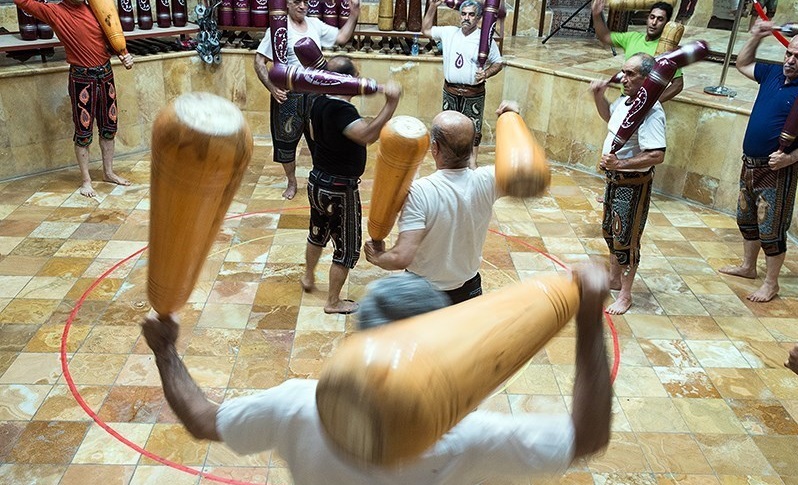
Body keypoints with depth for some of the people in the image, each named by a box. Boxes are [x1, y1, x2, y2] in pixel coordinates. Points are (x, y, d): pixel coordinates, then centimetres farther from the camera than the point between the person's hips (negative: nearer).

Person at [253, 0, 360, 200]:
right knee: (287, 139, 8)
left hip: (315, 93, 4)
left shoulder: (315, 24, 5)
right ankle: (292, 183, 28)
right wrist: (272, 87, -20)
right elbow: (259, 61, -10)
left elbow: (341, 38, 10)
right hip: (288, 95, -4)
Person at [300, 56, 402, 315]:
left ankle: (308, 277, 51)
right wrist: (391, 104, -51)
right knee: (347, 247, 8)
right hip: (340, 189, -8)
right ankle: (333, 302, 20)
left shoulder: (319, 103, -1)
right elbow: (367, 135, -46)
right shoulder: (343, 111, -28)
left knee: (318, 232, 30)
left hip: (317, 181, 9)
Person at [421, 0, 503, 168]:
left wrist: (486, 74, -19)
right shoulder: (449, 32, 2)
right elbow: (425, 30, 11)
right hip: (450, 91, 3)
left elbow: (498, 63, 1)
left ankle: (472, 161, 19)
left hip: (474, 93, -3)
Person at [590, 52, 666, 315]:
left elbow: (657, 156, -33)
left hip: (633, 183, -9)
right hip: (615, 178, 10)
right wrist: (599, 96, 7)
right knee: (609, 230, 22)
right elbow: (609, 116, 24)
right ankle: (614, 277, 42)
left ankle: (625, 294, 16)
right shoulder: (625, 100, 1)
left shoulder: (651, 112, -26)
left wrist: (620, 164, -36)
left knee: (625, 238, 1)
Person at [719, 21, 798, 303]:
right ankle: (748, 267, 39)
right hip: (750, 164, 8)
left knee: (771, 229, 1)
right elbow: (742, 64, 22)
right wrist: (756, 37, 8)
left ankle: (771, 284, 15)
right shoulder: (773, 73, 4)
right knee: (747, 219, 21)